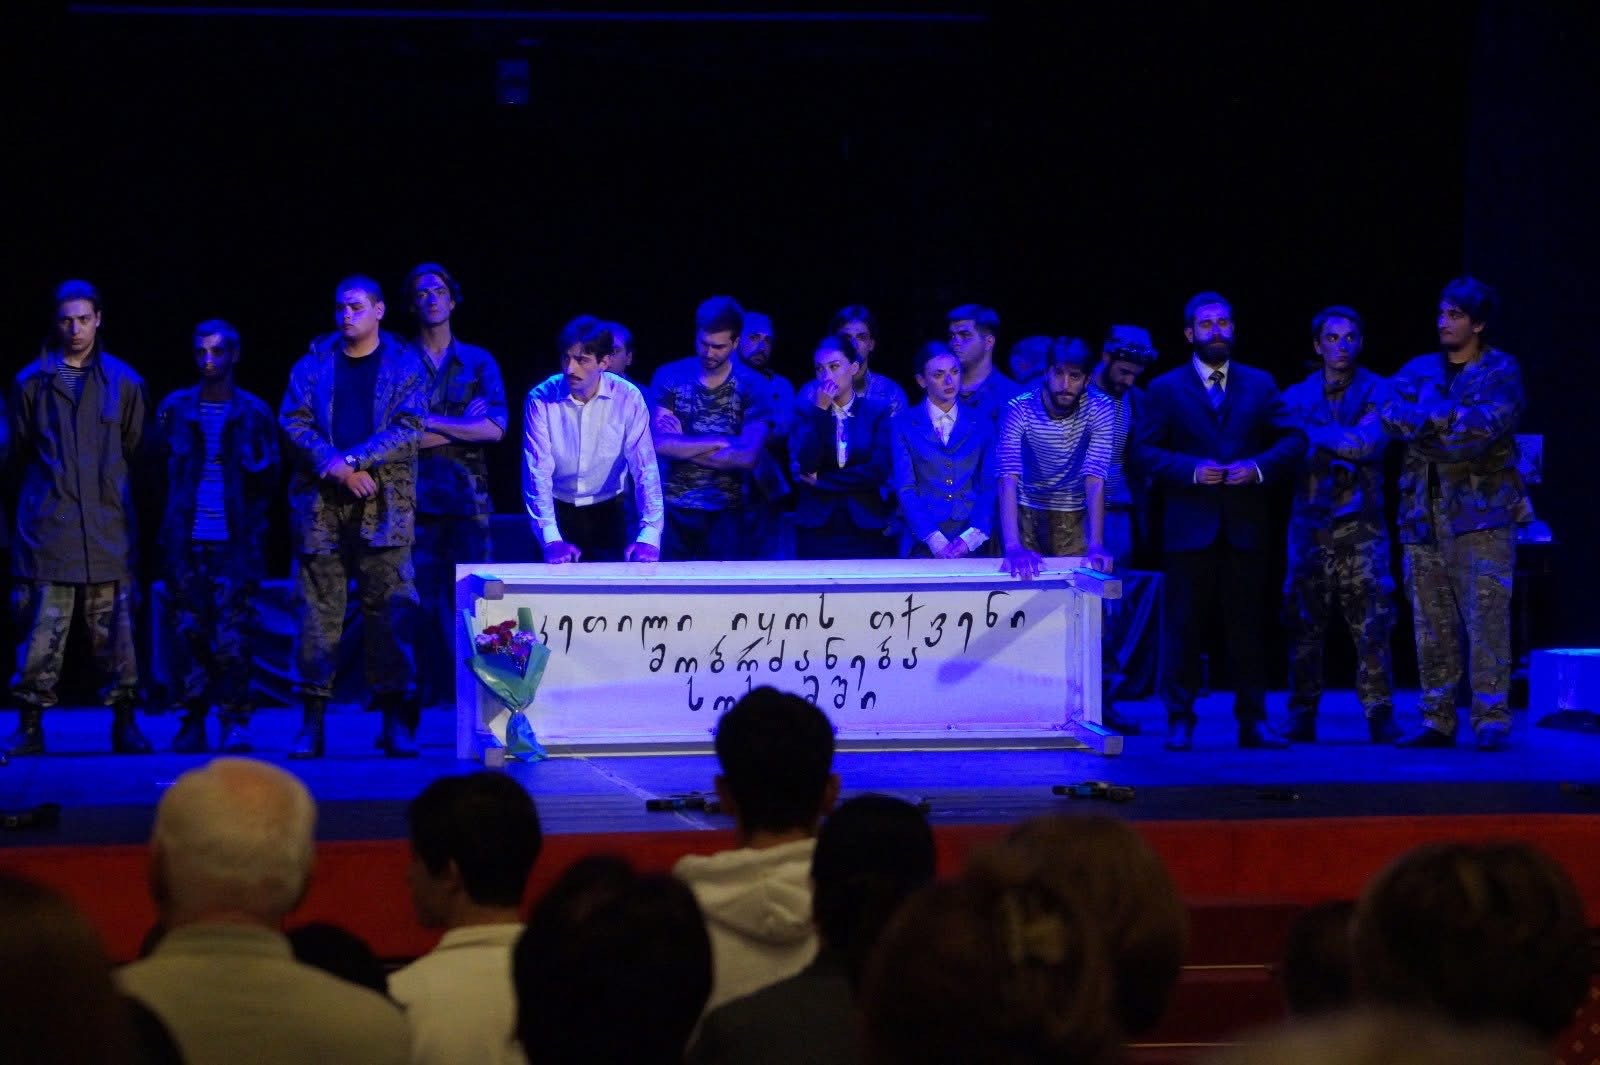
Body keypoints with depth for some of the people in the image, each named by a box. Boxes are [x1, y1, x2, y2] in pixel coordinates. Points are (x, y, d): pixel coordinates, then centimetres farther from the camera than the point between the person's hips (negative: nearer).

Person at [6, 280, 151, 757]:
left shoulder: (123, 381, 8)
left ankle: (125, 723, 8)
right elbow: (19, 450, 15)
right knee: (40, 631, -4)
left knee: (113, 629, 1)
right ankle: (29, 726, 1)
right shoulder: (31, 382, 7)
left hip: (107, 526, 0)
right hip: (46, 528, 0)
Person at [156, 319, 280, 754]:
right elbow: (161, 470, 16)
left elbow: (268, 480, 8)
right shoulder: (175, 409, 9)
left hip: (236, 542, -2)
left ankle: (235, 723, -4)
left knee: (234, 633, -9)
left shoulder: (254, 413, 6)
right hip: (186, 542, 2)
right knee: (190, 631, 1)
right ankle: (193, 723, 6)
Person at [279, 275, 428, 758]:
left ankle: (396, 721, 0)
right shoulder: (314, 363, 11)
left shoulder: (404, 365, 7)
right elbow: (294, 421, 3)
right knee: (318, 609, 0)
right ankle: (312, 720, 3)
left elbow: (409, 429, -4)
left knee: (389, 607, -4)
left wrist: (354, 460, -14)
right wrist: (338, 467, -11)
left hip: (383, 506, -1)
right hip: (319, 502, 1)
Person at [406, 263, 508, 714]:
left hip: (468, 498, 1)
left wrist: (431, 424, -4)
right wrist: (460, 427, -6)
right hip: (417, 500, -1)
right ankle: (415, 705, -2)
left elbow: (495, 427, -1)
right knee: (419, 603, -4)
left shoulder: (479, 363, 12)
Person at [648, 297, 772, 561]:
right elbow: (659, 443, -13)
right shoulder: (669, 378, 0)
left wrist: (682, 447, -11)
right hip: (674, 510, 0)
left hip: (726, 512, 0)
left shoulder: (752, 387, -2)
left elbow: (747, 456, -13)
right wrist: (721, 442, -13)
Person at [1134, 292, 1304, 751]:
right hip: (1190, 525, -2)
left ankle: (1253, 721, 9)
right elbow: (1145, 450, 0)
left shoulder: (1260, 384, 11)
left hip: (1246, 526, 2)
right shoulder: (1166, 389, 6)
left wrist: (1259, 467, -10)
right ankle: (1179, 723, 4)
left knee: (1247, 625, 4)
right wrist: (1191, 470, -15)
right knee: (1183, 626, -1)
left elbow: (1293, 439, 8)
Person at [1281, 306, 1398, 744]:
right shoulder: (1297, 396, 13)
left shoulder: (1376, 391, 4)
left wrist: (1312, 434, -5)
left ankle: (1380, 717, -2)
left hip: (1360, 524, -2)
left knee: (1371, 624, -7)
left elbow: (1368, 442, -10)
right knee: (1304, 625, 2)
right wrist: (1341, 450, -7)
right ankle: (1301, 719, 8)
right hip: (1309, 523, 2)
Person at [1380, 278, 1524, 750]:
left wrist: (1425, 420, -7)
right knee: (1431, 623, 4)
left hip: (1480, 511, -4)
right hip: (1423, 512, 4)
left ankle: (1492, 719, -9)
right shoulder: (1420, 369, 16)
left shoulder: (1501, 371, 4)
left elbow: (1489, 423, -13)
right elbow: (1390, 412, -1)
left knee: (1487, 618, -11)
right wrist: (1451, 419, -13)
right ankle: (1437, 720, 9)